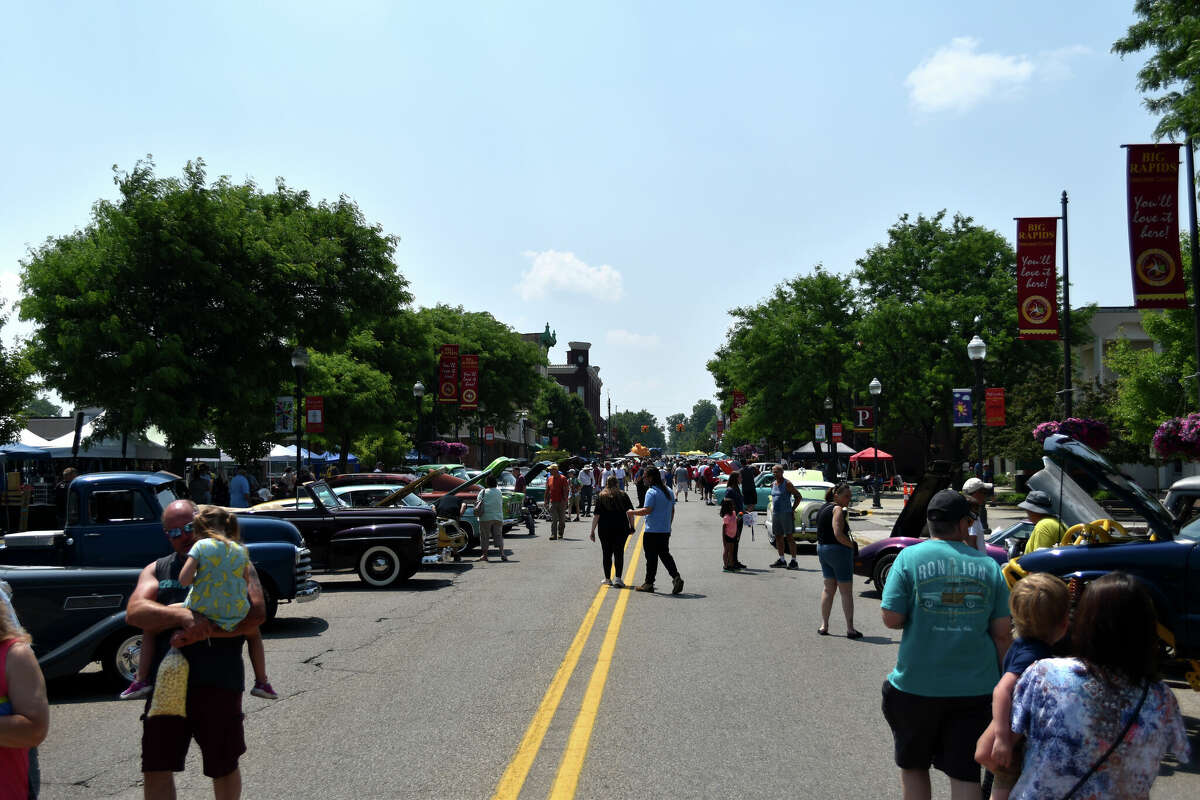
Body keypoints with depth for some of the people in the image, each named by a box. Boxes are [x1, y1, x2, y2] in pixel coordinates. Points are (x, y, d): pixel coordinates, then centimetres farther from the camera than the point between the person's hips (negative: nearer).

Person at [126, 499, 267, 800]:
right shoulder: (156, 570, 14)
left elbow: (256, 614, -8)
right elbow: (134, 612, -5)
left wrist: (206, 630, -19)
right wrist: (184, 616, -20)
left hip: (218, 682, -2)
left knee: (224, 768, 11)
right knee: (155, 767, 4)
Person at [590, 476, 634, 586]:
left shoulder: (600, 496, 0)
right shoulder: (623, 495, 3)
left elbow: (596, 515, -5)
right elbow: (630, 511, -4)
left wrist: (592, 531, -3)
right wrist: (632, 526, 5)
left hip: (605, 529, 0)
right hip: (621, 528, 0)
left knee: (606, 553, 10)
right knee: (619, 553, 4)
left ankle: (607, 579, 15)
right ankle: (617, 578, -7)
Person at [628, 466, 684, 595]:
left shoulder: (651, 492, -15)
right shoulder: (669, 492, 11)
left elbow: (647, 510, -22)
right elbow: (672, 511, 17)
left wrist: (632, 512, -8)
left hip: (652, 532, -7)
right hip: (666, 531, 7)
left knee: (651, 558, 2)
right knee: (665, 555, 13)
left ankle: (649, 583, 11)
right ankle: (676, 577, -4)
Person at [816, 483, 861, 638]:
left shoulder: (823, 508, 12)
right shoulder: (837, 509, -15)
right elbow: (838, 534, -24)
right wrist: (852, 545, -11)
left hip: (822, 550, 9)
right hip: (838, 550, -8)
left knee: (828, 588, 16)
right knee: (846, 591, 0)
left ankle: (824, 626, 16)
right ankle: (850, 629, 3)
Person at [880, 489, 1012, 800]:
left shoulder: (910, 557, -7)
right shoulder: (988, 565, 1)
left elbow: (891, 618, -11)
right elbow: (1002, 632, 2)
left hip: (917, 685, -2)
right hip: (975, 688, 2)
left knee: (913, 765, 19)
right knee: (965, 774, 9)